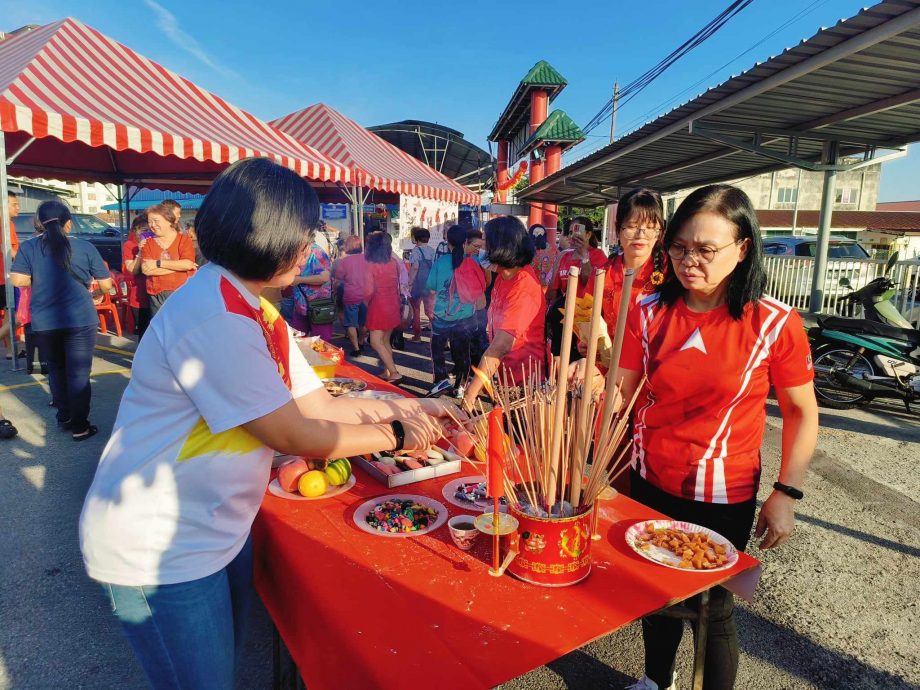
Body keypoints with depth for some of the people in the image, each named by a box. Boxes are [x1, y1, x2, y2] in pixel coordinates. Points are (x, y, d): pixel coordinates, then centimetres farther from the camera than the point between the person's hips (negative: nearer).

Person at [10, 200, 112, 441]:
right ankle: (80, 426, 5)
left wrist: (39, 279, 14)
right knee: (78, 373, 2)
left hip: (44, 322, 2)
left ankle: (64, 416, 30)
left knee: (56, 369, 20)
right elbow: (106, 284, 2)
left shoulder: (28, 247, 2)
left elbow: (18, 280, -7)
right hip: (80, 320, -2)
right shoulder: (85, 247, -1)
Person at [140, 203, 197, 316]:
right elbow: (146, 270, -5)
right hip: (157, 296, 2)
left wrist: (158, 263, -10)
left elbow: (188, 264, -13)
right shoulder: (148, 243, 9)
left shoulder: (184, 240, 3)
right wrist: (178, 266, -10)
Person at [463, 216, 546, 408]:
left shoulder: (523, 287, -25)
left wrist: (472, 392, -31)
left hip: (523, 378, -8)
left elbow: (500, 346, -31)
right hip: (502, 370, 8)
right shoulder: (502, 275, 2)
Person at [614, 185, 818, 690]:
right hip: (650, 483, 3)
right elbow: (622, 393, -5)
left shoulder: (775, 324, -12)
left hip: (723, 497, -3)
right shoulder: (648, 313, -6)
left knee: (711, 605, 13)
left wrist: (787, 493, -6)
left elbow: (802, 412, -4)